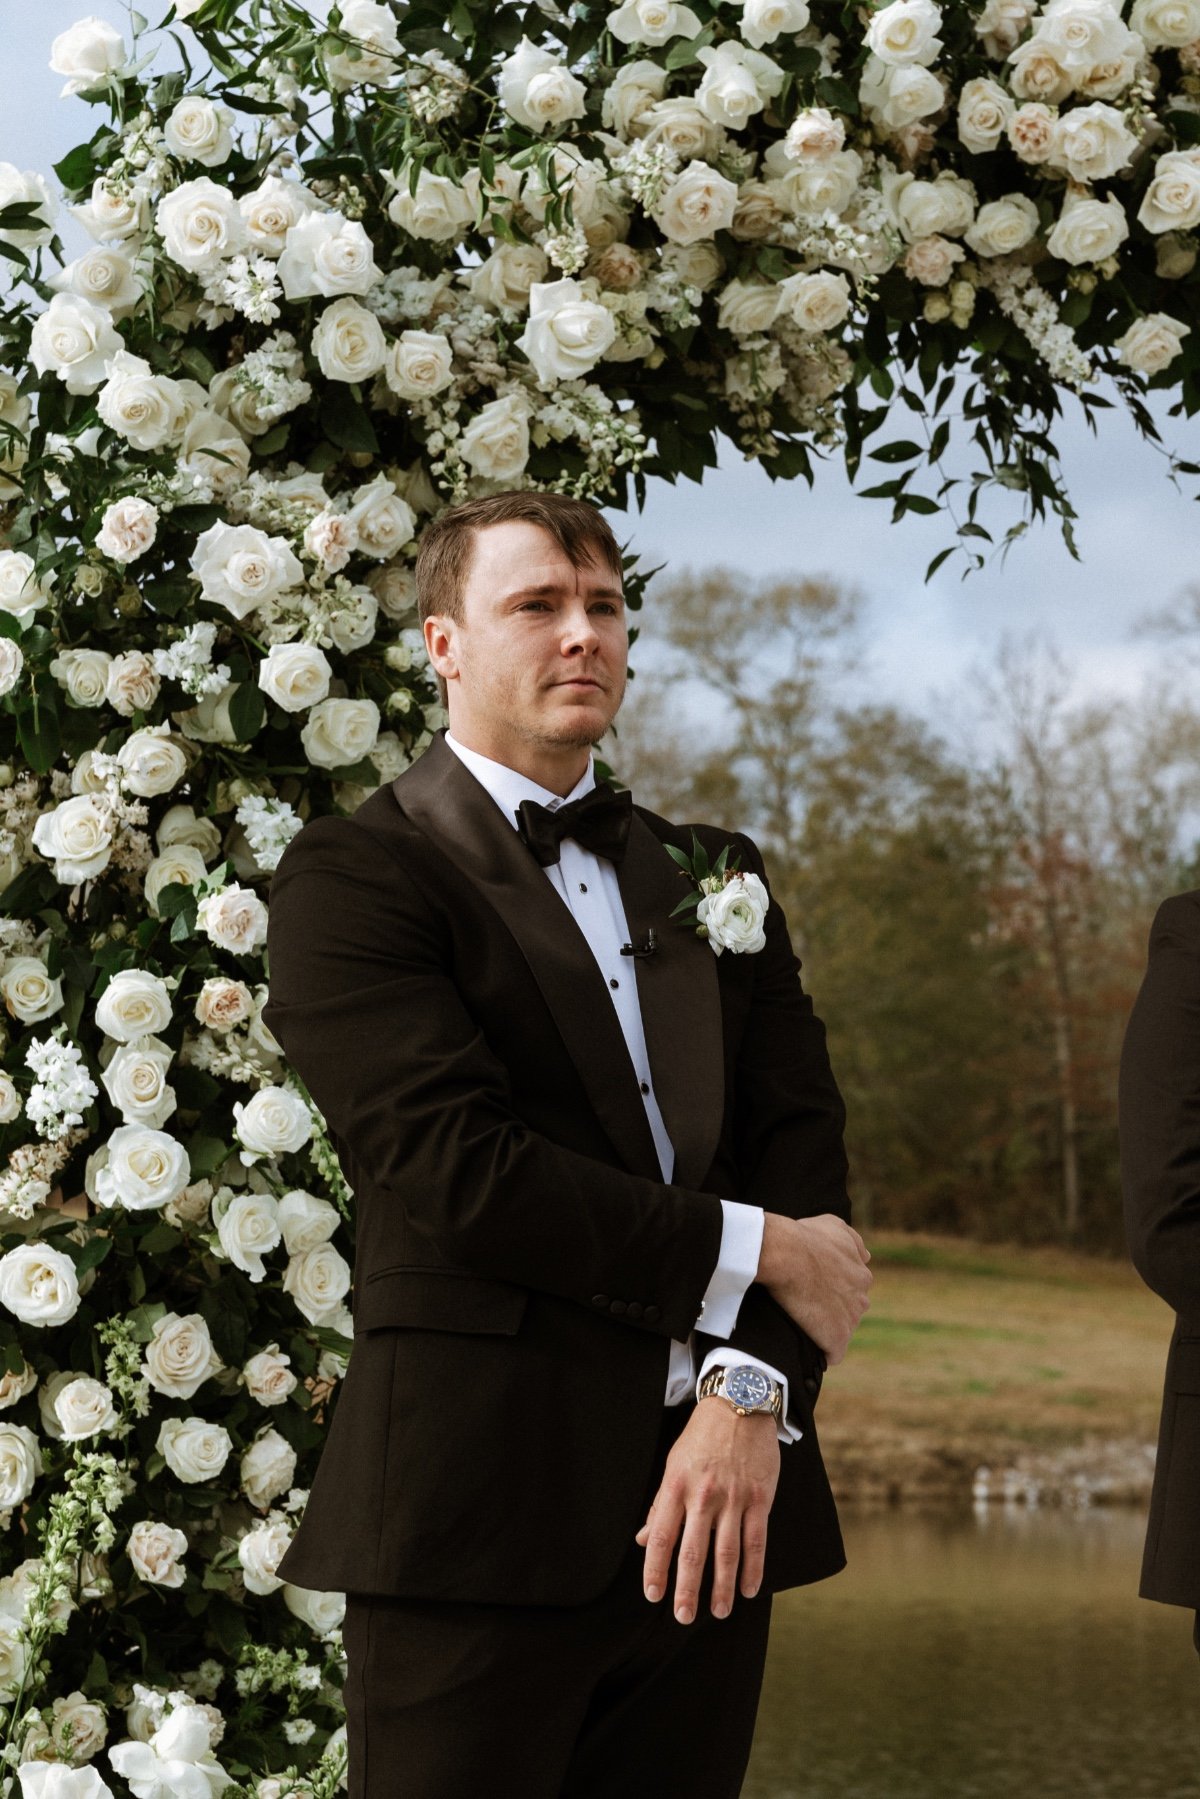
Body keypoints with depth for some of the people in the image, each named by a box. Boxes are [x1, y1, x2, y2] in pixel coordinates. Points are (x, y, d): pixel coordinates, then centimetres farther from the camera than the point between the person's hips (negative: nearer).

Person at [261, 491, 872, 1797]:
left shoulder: (714, 877, 18)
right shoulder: (353, 879, -1)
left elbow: (799, 1141, 6)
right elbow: (458, 1166, -14)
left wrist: (753, 1390, -11)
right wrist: (756, 1255, -9)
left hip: (717, 1493, 5)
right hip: (480, 1511, -5)